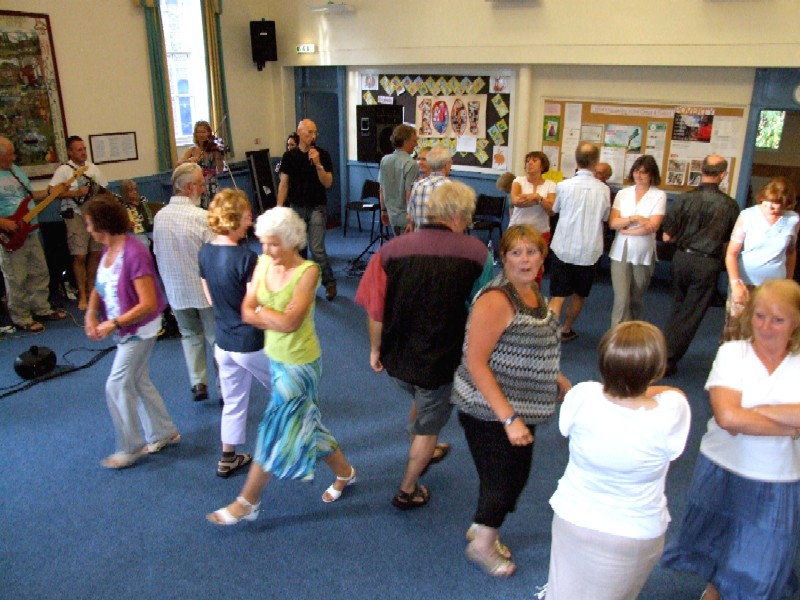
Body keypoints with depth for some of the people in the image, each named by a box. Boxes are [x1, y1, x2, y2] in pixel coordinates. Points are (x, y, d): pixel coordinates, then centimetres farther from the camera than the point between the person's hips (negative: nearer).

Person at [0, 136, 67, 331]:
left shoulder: (17, 170, 10)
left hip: (31, 233, 8)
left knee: (40, 273, 15)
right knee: (17, 280, 2)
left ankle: (42, 309, 29)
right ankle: (21, 319, 13)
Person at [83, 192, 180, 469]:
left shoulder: (134, 253, -26)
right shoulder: (109, 249, 1)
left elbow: (148, 304, -27)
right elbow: (99, 287, 10)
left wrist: (113, 324, -26)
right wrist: (91, 314, -7)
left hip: (140, 329, -9)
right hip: (125, 329, 9)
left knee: (117, 387, -1)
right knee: (138, 382, 18)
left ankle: (130, 448, 16)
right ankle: (164, 433, 34)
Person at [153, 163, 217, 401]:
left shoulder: (159, 216, -3)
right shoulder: (202, 217, -21)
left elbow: (157, 253, 6)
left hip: (175, 290, 5)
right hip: (205, 290, -4)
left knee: (190, 334, 22)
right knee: (217, 337, 11)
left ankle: (198, 383, 18)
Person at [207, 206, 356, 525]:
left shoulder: (308, 271, -20)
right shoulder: (264, 263, -2)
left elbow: (289, 322, -26)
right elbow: (247, 313, -5)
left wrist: (260, 310, -11)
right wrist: (277, 319, -19)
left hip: (298, 363, -7)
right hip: (276, 357, 7)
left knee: (275, 433, 6)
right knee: (306, 424, 20)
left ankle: (247, 502, 23)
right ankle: (344, 471, 42)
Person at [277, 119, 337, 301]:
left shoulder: (323, 155, -3)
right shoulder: (289, 156, 3)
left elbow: (327, 183, -7)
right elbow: (283, 184, 6)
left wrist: (318, 164, -20)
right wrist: (279, 208, -1)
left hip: (316, 208, -3)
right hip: (296, 207, 3)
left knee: (317, 249, -10)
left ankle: (329, 282, 7)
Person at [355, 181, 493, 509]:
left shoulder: (392, 249, -13)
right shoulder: (476, 252, -16)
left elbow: (374, 310, -9)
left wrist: (375, 350, 8)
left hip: (396, 358, 4)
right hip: (442, 361, -3)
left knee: (421, 401, 34)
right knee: (429, 426, 21)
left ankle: (421, 455, 57)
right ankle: (408, 490, 37)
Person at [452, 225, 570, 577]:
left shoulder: (532, 290, 4)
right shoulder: (496, 300, -24)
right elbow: (475, 362, -25)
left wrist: (553, 377, 9)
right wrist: (509, 418, -26)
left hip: (521, 408, 9)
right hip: (489, 412, -9)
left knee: (517, 474, 21)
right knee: (503, 480, 6)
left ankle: (481, 528, 45)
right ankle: (482, 545, 33)